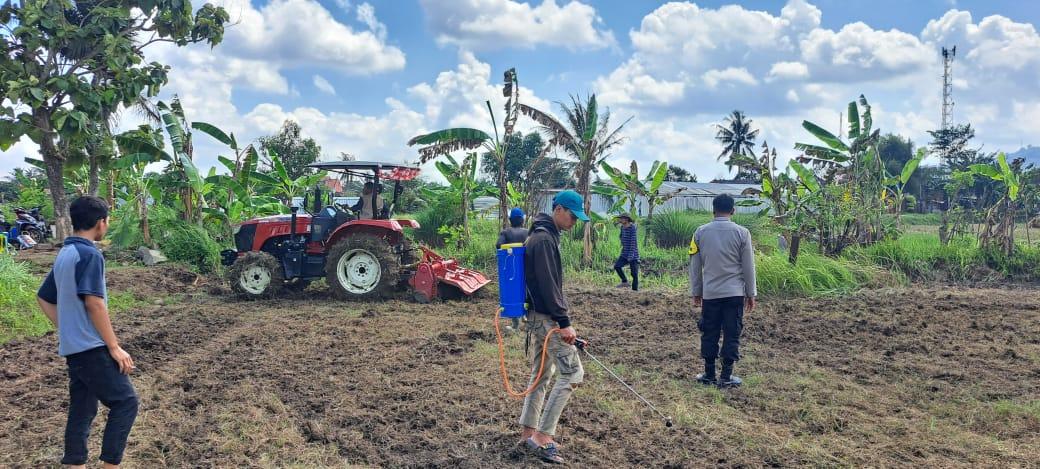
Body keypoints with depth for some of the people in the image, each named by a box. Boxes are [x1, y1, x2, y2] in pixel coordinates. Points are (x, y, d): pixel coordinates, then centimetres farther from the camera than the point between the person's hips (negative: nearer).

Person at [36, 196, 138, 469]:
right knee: (125, 403, -3)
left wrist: (67, 331, 20)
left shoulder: (64, 255, 14)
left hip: (72, 348, 9)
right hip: (92, 347, -9)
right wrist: (114, 346, -17)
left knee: (81, 411, 12)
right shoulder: (89, 254, -15)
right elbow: (94, 303, -21)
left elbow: (44, 298, 22)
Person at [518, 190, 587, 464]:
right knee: (572, 373, -8)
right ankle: (543, 435, -7)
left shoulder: (544, 236, 15)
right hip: (547, 318, -10)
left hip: (538, 317, 10)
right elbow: (548, 286, -22)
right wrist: (564, 322, -21)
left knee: (541, 374, 15)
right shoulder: (544, 239, -17)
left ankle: (529, 432, 20)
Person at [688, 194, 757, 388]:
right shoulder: (741, 233, -5)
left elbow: (695, 266, 5)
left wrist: (696, 292, 14)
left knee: (709, 334, 10)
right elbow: (748, 266, -1)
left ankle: (709, 374, 16)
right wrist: (751, 294, 8)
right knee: (732, 335, 5)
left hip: (710, 293, 2)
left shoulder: (701, 232, 0)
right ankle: (726, 377, 7)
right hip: (734, 293, -1)